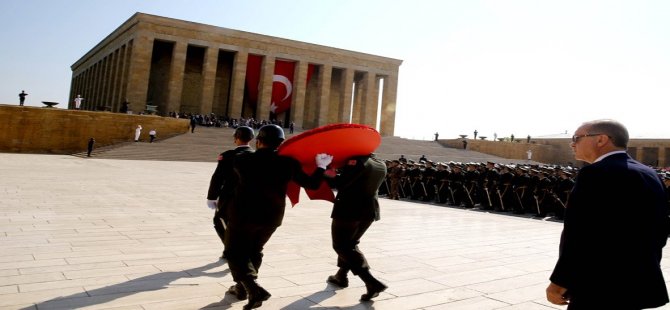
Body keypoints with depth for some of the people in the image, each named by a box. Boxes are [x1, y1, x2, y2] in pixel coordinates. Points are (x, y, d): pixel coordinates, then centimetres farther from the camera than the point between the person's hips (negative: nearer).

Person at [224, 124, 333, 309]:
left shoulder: (242, 160, -13)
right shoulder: (288, 163, -9)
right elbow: (312, 184, -1)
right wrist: (321, 167, 17)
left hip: (243, 215, -3)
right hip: (272, 217, 4)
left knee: (235, 252, 8)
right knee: (254, 251, 23)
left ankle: (253, 289, -11)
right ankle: (241, 288, 31)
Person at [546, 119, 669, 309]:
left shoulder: (596, 173, -17)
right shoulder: (649, 174, 11)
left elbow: (579, 235, -21)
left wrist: (560, 282, -14)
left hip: (600, 286, -9)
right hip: (638, 282, 9)